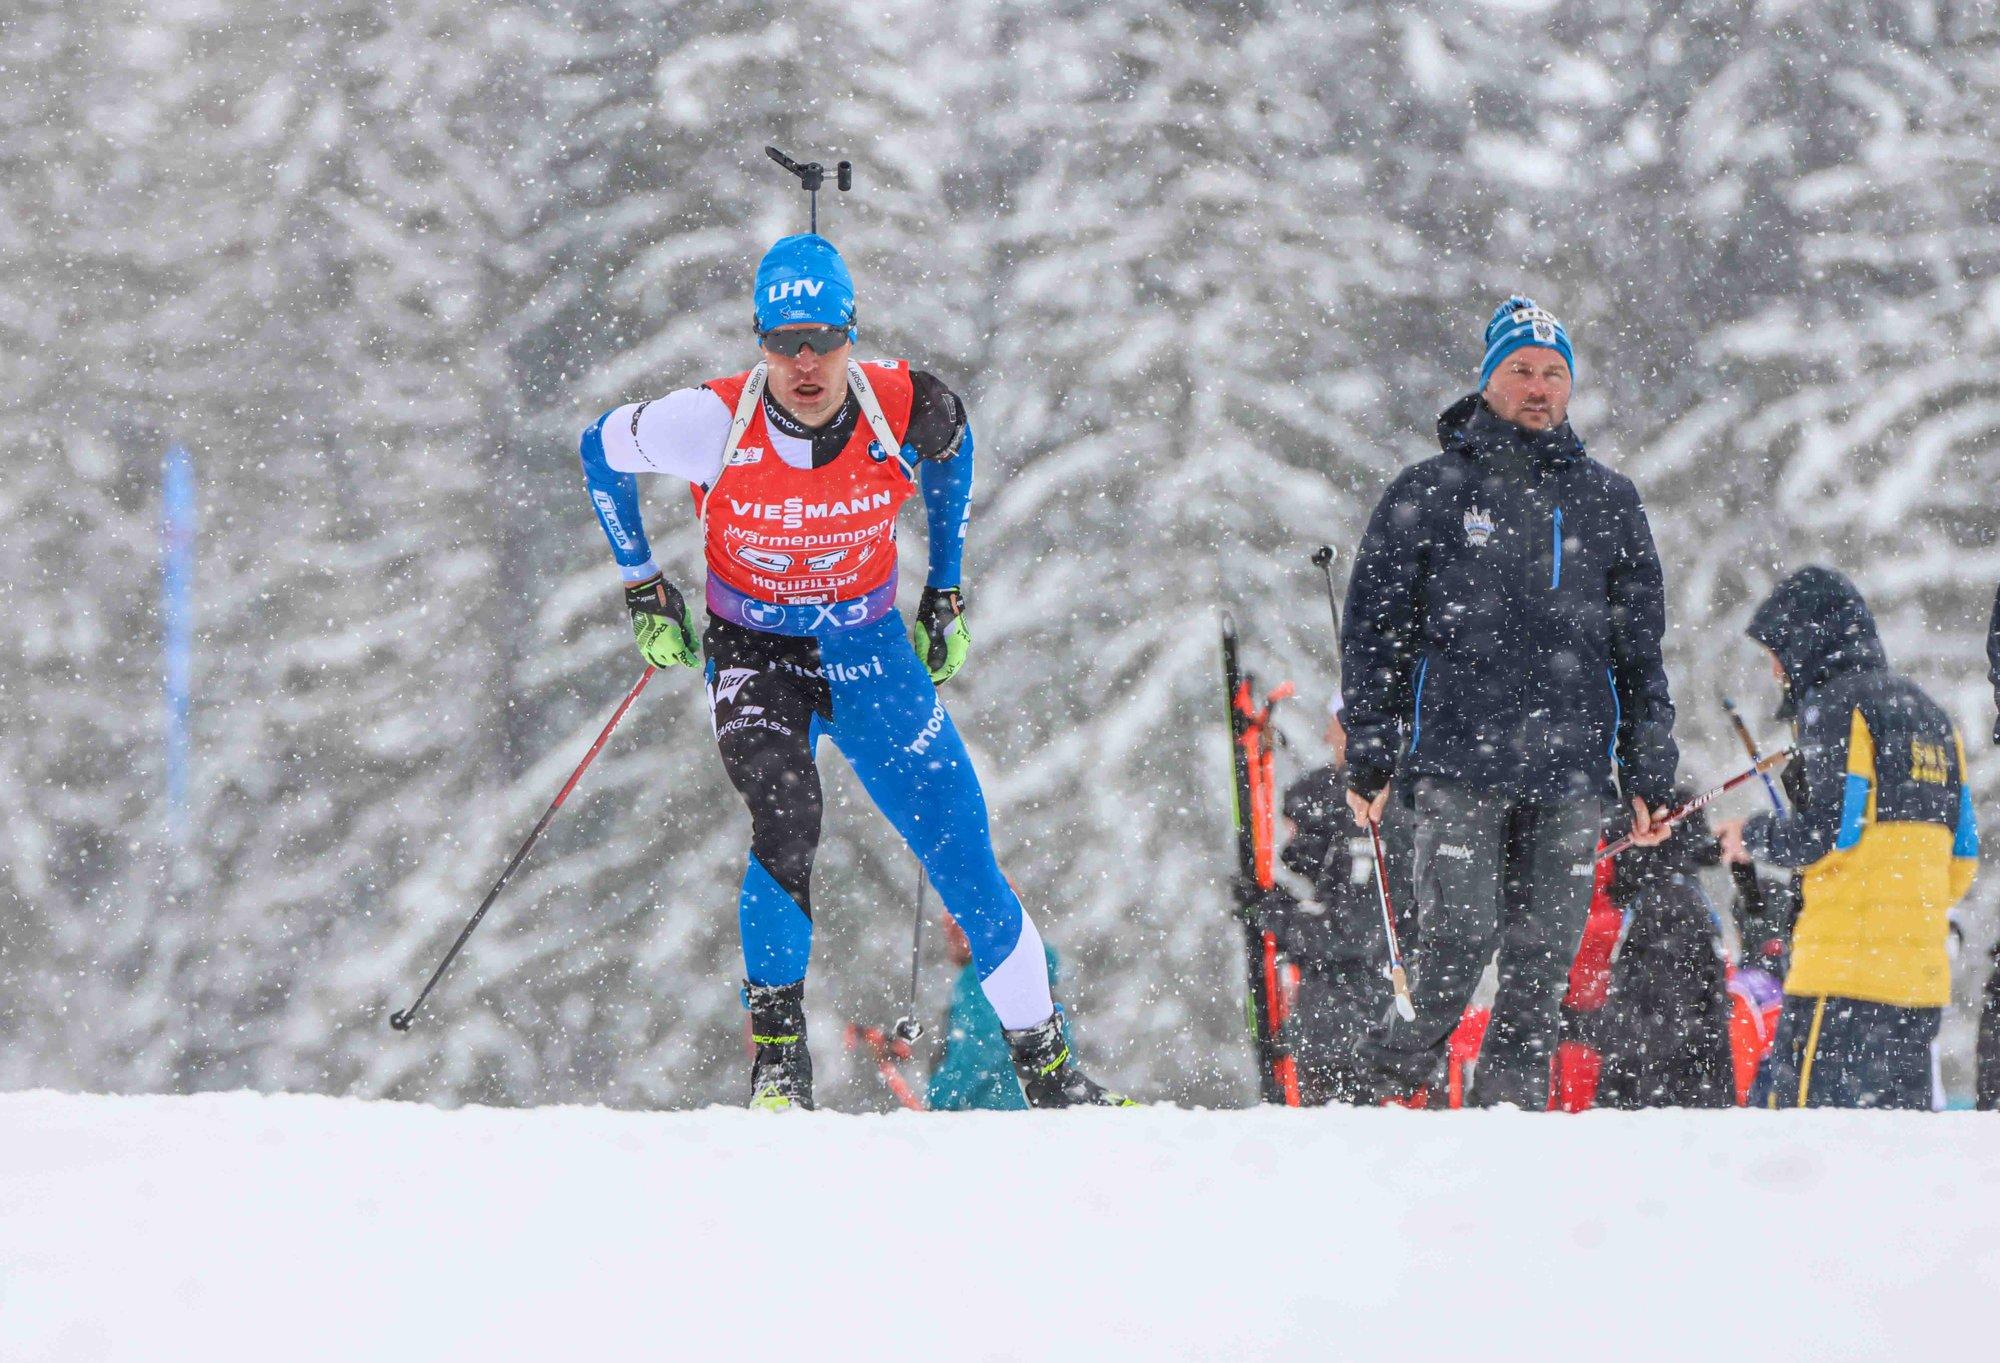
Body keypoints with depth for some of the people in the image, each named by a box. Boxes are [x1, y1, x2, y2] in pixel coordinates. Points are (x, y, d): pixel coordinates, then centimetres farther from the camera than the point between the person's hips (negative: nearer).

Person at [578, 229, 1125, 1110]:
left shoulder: (905, 411, -19)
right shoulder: (713, 425, -24)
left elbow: (952, 444, 7)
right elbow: (601, 450, -3)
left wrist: (946, 588, 10)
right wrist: (642, 589, 2)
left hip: (870, 653, 2)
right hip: (754, 654, -2)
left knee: (965, 864, 1)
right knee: (787, 821, -30)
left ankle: (1048, 1069, 17)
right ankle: (778, 1052, -15)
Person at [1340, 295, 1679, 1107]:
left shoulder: (1607, 502, 15)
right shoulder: (1431, 493, 7)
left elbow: (1641, 646, 19)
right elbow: (1372, 630, 8)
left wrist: (1649, 773, 13)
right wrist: (1368, 756, 1)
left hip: (1572, 768, 3)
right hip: (1460, 761, -3)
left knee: (1547, 953, 0)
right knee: (1459, 933, -14)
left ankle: (1511, 1096, 11)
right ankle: (1401, 1076, 5)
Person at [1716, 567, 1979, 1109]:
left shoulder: (1835, 706, -4)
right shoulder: (1929, 715, 21)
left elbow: (1829, 834, -14)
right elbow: (1961, 858, 18)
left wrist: (1754, 837, 2)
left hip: (1845, 968, -8)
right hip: (1923, 978, 8)